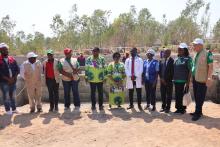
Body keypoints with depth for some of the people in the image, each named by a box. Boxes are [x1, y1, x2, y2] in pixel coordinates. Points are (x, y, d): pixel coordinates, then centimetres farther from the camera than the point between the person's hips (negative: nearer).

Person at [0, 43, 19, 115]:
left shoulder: (12, 59, 8)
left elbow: (17, 69, 7)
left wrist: (14, 78, -6)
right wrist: (8, 79, -15)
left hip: (13, 81, 4)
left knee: (13, 95, 12)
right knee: (6, 96, 1)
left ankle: (13, 109, 23)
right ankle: (8, 110, 12)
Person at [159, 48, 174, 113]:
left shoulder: (172, 61, -10)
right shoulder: (161, 61, 8)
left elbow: (172, 71, -12)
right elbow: (159, 70, 9)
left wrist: (167, 80, -11)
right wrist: (161, 78, -3)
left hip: (169, 81, -5)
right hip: (162, 81, 5)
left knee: (169, 95, 5)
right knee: (163, 94, 11)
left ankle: (168, 107, 15)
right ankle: (163, 106, 23)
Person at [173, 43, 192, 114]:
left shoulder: (188, 59, -6)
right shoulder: (176, 59, 11)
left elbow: (190, 71, -9)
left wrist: (188, 82, -13)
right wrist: (173, 79, 10)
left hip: (184, 81, -5)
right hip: (176, 81, 6)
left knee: (183, 95, 3)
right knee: (177, 95, 11)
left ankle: (183, 109, 17)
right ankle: (178, 108, 23)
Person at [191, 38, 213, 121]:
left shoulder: (207, 54, -11)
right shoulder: (196, 54, 12)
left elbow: (211, 66, -14)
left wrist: (209, 78, -20)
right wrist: (192, 77, 18)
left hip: (202, 80, -8)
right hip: (195, 79, 8)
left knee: (200, 98, -1)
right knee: (196, 97, 14)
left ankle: (198, 113, 8)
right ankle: (198, 112, 26)